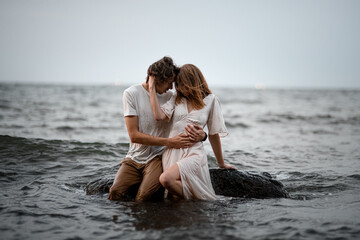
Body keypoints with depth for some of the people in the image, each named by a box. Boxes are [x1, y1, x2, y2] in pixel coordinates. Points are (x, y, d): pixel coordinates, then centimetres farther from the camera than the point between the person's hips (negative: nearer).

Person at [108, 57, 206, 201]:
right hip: (134, 157, 0)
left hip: (158, 157, 0)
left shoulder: (171, 97, 4)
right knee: (116, 192, -23)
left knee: (145, 195, -28)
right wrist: (168, 142, -18)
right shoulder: (132, 93, -3)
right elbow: (134, 136, -9)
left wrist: (201, 135, -15)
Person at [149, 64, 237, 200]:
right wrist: (152, 88, -1)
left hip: (193, 153, -4)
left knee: (166, 179, -29)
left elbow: (214, 134, 10)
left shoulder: (210, 100, 5)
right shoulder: (176, 99, 13)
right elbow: (159, 116, -6)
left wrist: (221, 164, 16)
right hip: (172, 152, 4)